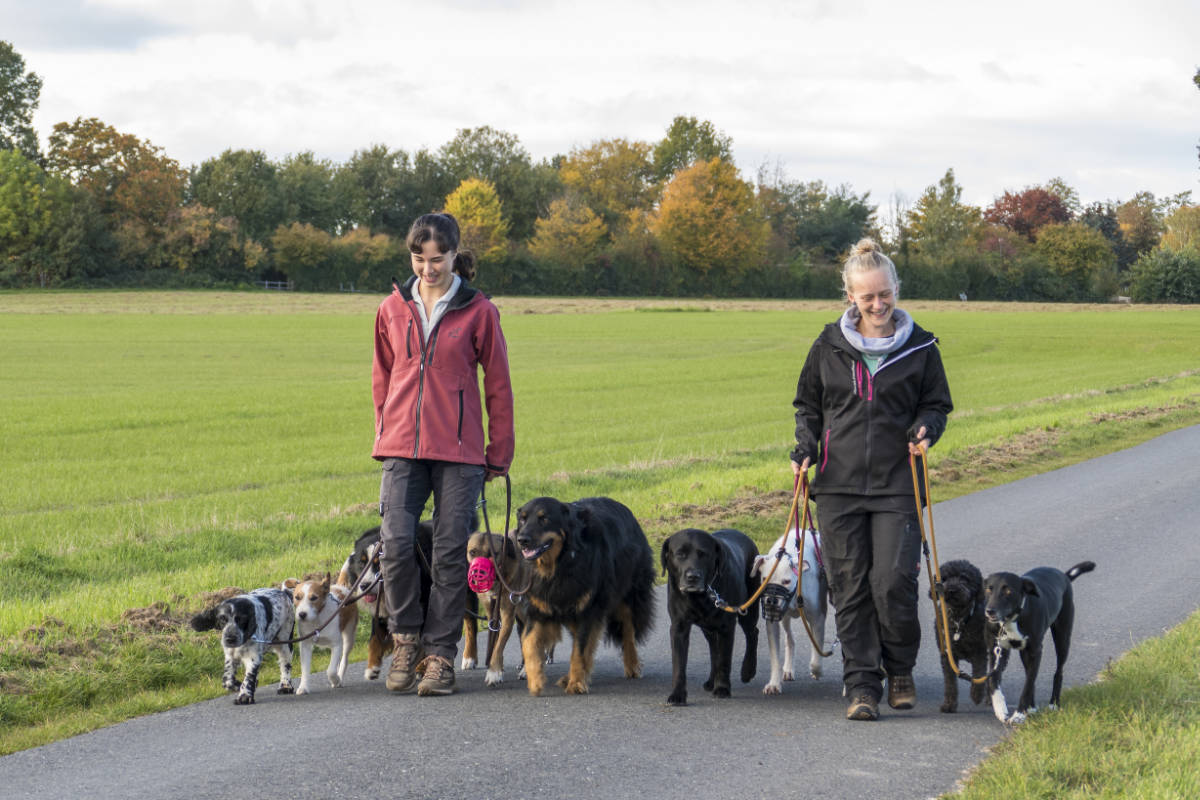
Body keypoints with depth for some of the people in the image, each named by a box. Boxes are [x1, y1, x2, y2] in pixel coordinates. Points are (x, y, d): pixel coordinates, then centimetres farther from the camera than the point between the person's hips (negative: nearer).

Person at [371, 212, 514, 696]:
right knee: (396, 543, -11)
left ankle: (440, 654, 9)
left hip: (459, 452, -2)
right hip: (401, 449, 2)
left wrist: (498, 455, 6)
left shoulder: (478, 312, 0)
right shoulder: (393, 309, 9)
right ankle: (405, 638, 10)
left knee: (451, 552, -1)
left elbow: (498, 387, 5)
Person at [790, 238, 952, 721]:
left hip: (897, 487, -2)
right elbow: (808, 405, 17)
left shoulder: (918, 347, 4)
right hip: (838, 486, 2)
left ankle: (900, 670, 16)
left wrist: (925, 430, -9)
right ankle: (862, 686, 8)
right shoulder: (829, 347, 6)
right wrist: (805, 447, 0)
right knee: (850, 588, 1)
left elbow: (936, 404, 13)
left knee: (893, 584, -9)